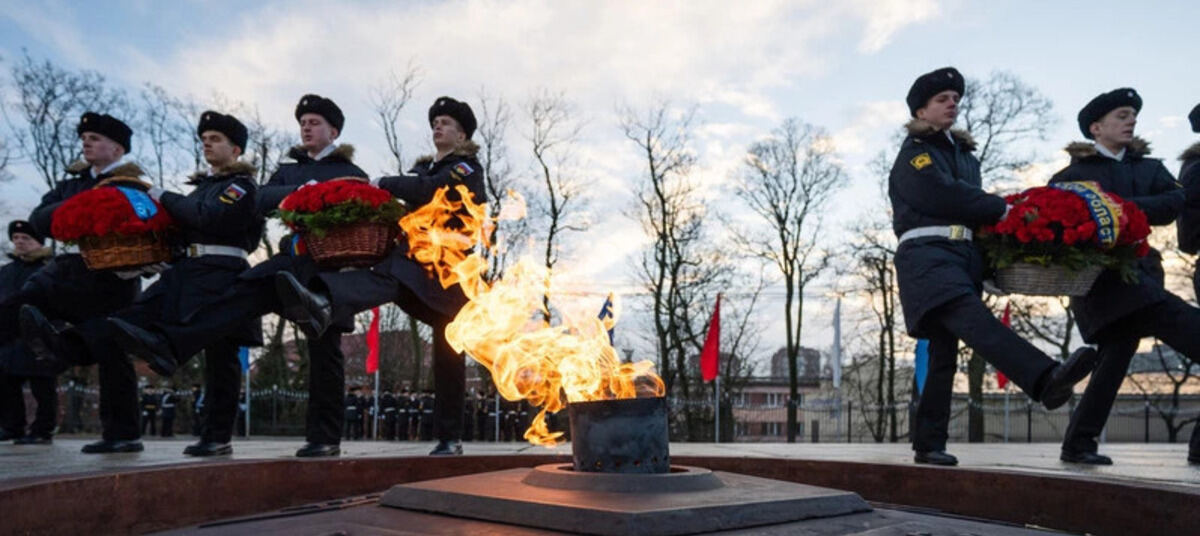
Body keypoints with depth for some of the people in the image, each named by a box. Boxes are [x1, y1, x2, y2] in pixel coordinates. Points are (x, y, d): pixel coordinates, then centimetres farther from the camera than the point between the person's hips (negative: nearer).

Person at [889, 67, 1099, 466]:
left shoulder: (963, 153, 28)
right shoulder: (914, 152, 5)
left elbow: (969, 202, 22)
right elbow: (944, 195, -10)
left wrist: (995, 213, 2)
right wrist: (1000, 209, -4)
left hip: (964, 254, 8)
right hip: (927, 252, -8)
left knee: (945, 353, 3)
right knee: (976, 319, -29)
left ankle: (928, 444, 5)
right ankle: (1046, 380, -51)